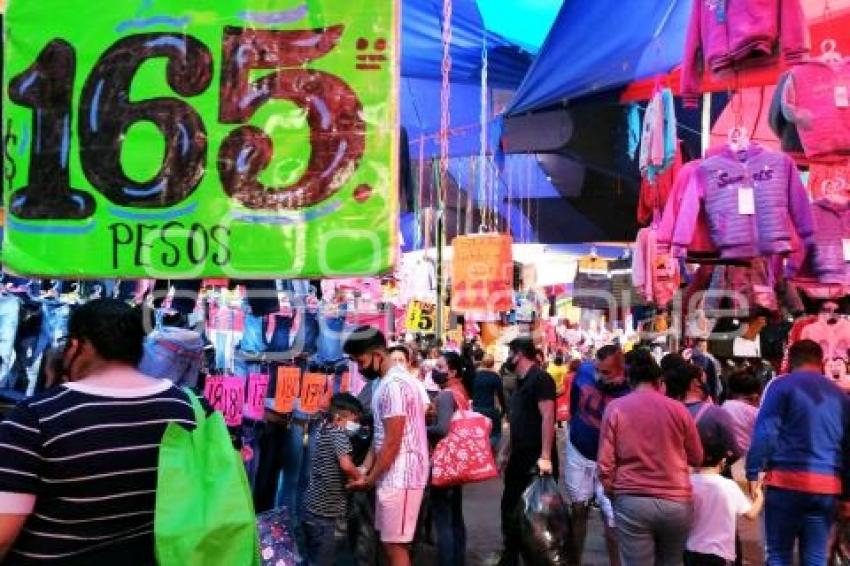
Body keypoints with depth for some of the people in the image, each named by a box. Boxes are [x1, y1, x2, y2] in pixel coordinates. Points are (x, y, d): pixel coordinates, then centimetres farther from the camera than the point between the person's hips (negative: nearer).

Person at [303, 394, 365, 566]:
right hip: (323, 511, -9)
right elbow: (346, 464, -28)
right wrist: (360, 478, -12)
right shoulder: (338, 433, -14)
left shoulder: (324, 431, 11)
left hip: (315, 508, 9)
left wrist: (353, 476, 8)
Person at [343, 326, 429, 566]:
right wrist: (363, 469, 7)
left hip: (400, 477, -10)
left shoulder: (394, 385, -20)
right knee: (389, 543, 17)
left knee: (395, 546, -1)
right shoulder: (384, 383, 12)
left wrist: (369, 480, -11)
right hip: (391, 475, 10)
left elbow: (392, 444, -20)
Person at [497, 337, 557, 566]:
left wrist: (545, 456, -28)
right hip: (519, 458, 9)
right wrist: (506, 452, 20)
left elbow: (548, 417, -22)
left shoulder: (540, 378, -15)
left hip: (537, 459, -9)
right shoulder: (521, 381, 14)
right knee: (510, 506, 15)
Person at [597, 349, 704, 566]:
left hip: (632, 501, -1)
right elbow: (697, 458, 10)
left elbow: (605, 463, -4)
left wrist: (611, 493, 12)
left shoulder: (615, 408, -4)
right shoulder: (678, 409, -1)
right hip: (676, 502, 2)